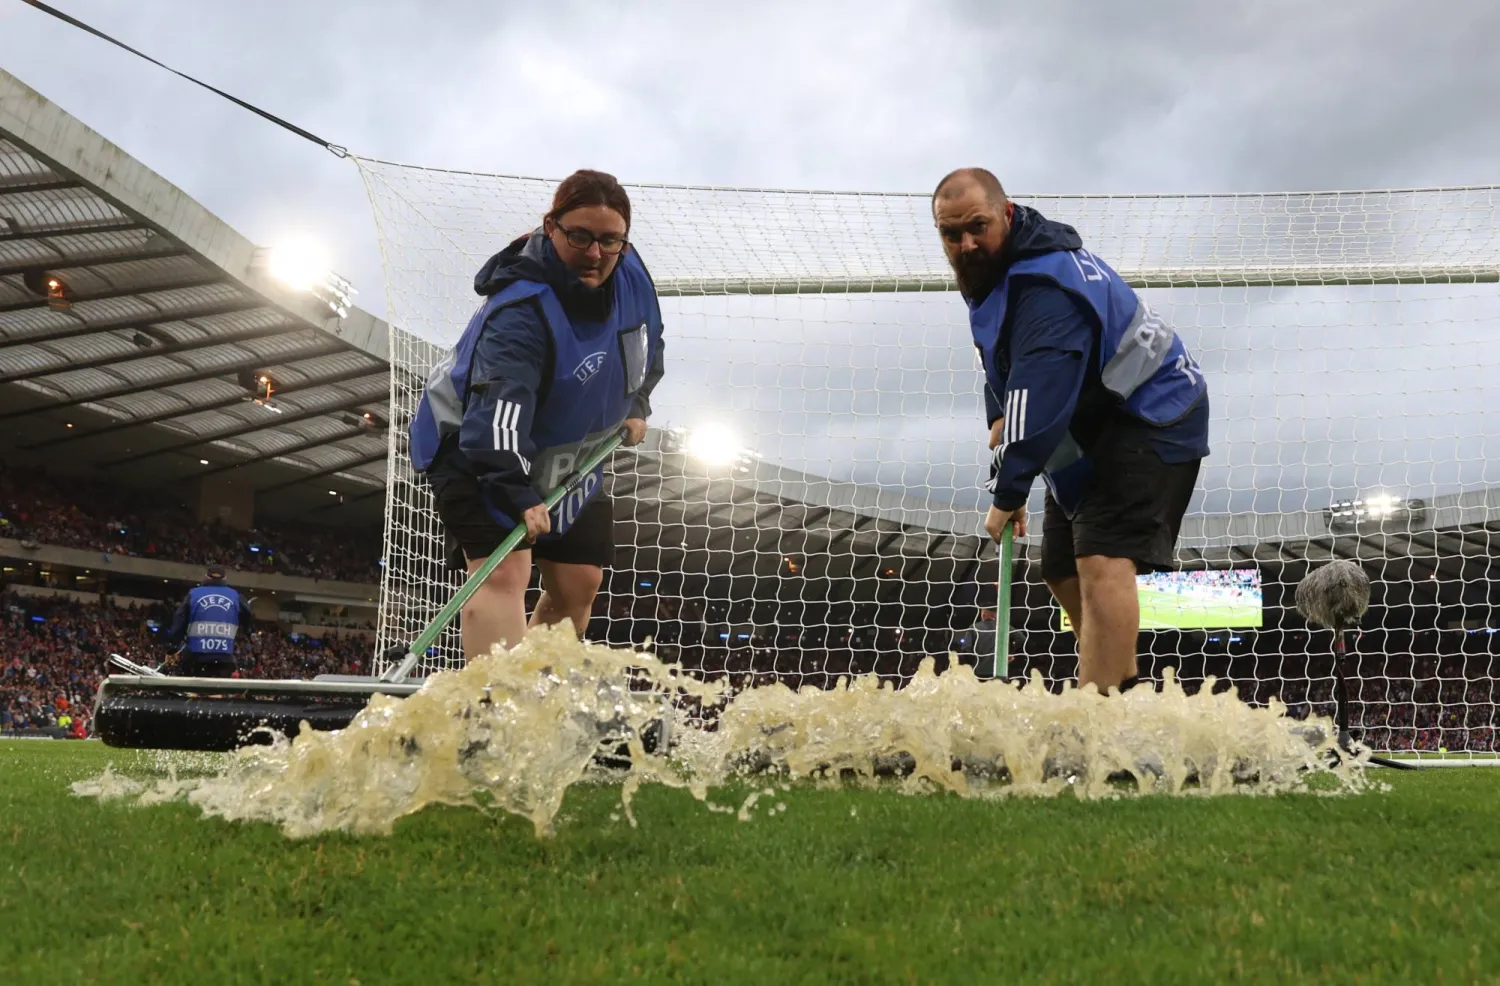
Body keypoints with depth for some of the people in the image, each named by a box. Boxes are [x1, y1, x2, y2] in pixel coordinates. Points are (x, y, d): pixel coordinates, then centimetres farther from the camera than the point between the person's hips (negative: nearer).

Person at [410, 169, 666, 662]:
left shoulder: (630, 275, -12)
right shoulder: (519, 312, -35)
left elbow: (648, 339, 12)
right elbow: (500, 410, -46)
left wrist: (635, 404, 7)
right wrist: (519, 495, -56)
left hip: (569, 451, 8)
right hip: (474, 449, -8)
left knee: (578, 586, 10)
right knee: (503, 572, -26)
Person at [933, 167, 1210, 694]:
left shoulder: (1048, 284, -28)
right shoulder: (988, 269, 5)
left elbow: (1041, 396, -33)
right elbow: (1004, 361, 20)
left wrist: (1008, 493, -29)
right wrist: (1001, 420, 2)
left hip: (1150, 420, -11)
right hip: (1093, 429, 11)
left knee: (1101, 564, -25)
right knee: (1063, 572, 14)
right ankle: (1121, 695, 27)